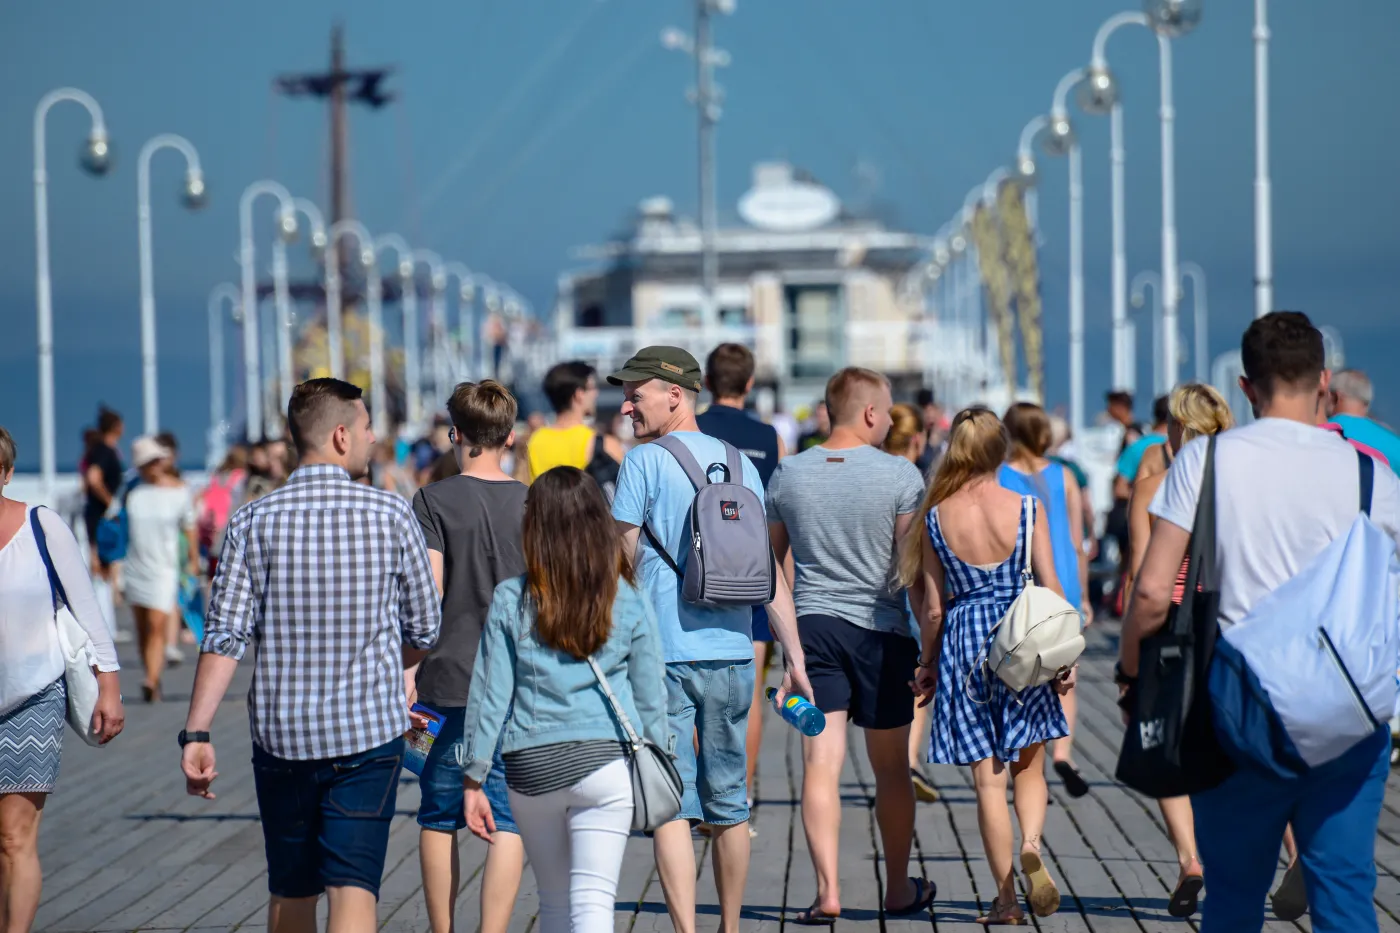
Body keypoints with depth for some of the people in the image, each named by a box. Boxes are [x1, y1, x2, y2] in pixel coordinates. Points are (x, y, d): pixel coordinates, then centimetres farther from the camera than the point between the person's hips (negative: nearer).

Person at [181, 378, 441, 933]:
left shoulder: (252, 523, -2)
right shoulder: (392, 516, -4)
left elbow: (225, 636, -8)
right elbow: (424, 632, 5)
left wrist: (196, 733, -7)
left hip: (279, 733, 2)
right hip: (369, 731, -2)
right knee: (352, 886, -7)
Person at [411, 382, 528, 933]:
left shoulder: (435, 501, -4)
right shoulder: (532, 503, 3)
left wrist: (408, 670, -5)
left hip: (449, 682, -1)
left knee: (439, 818, 12)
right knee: (508, 821, 2)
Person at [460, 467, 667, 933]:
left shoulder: (511, 600, -1)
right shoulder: (630, 602, 0)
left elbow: (490, 694, 0)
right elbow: (650, 696, 4)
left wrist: (474, 780, 6)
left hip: (531, 768, 1)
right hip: (605, 757, -1)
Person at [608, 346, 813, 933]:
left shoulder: (644, 462, -5)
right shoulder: (740, 463, 9)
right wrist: (794, 656, 8)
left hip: (664, 656, -5)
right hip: (732, 654, 5)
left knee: (671, 806, -4)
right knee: (729, 805, 14)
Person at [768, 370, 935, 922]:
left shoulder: (788, 474, 4)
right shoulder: (900, 474, -7)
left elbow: (768, 559, 13)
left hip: (811, 624, 2)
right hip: (882, 629, -2)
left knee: (821, 762, -2)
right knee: (891, 768, 11)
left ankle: (828, 890, -12)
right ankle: (899, 889, 22)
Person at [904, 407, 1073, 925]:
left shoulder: (935, 518, -5)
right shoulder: (1026, 508, -6)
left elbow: (932, 607, -1)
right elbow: (1051, 587, -5)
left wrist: (927, 664, 12)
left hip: (964, 643, 0)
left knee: (988, 779, 6)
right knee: (1029, 767, 14)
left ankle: (1006, 900, 7)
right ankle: (1031, 849, -14)